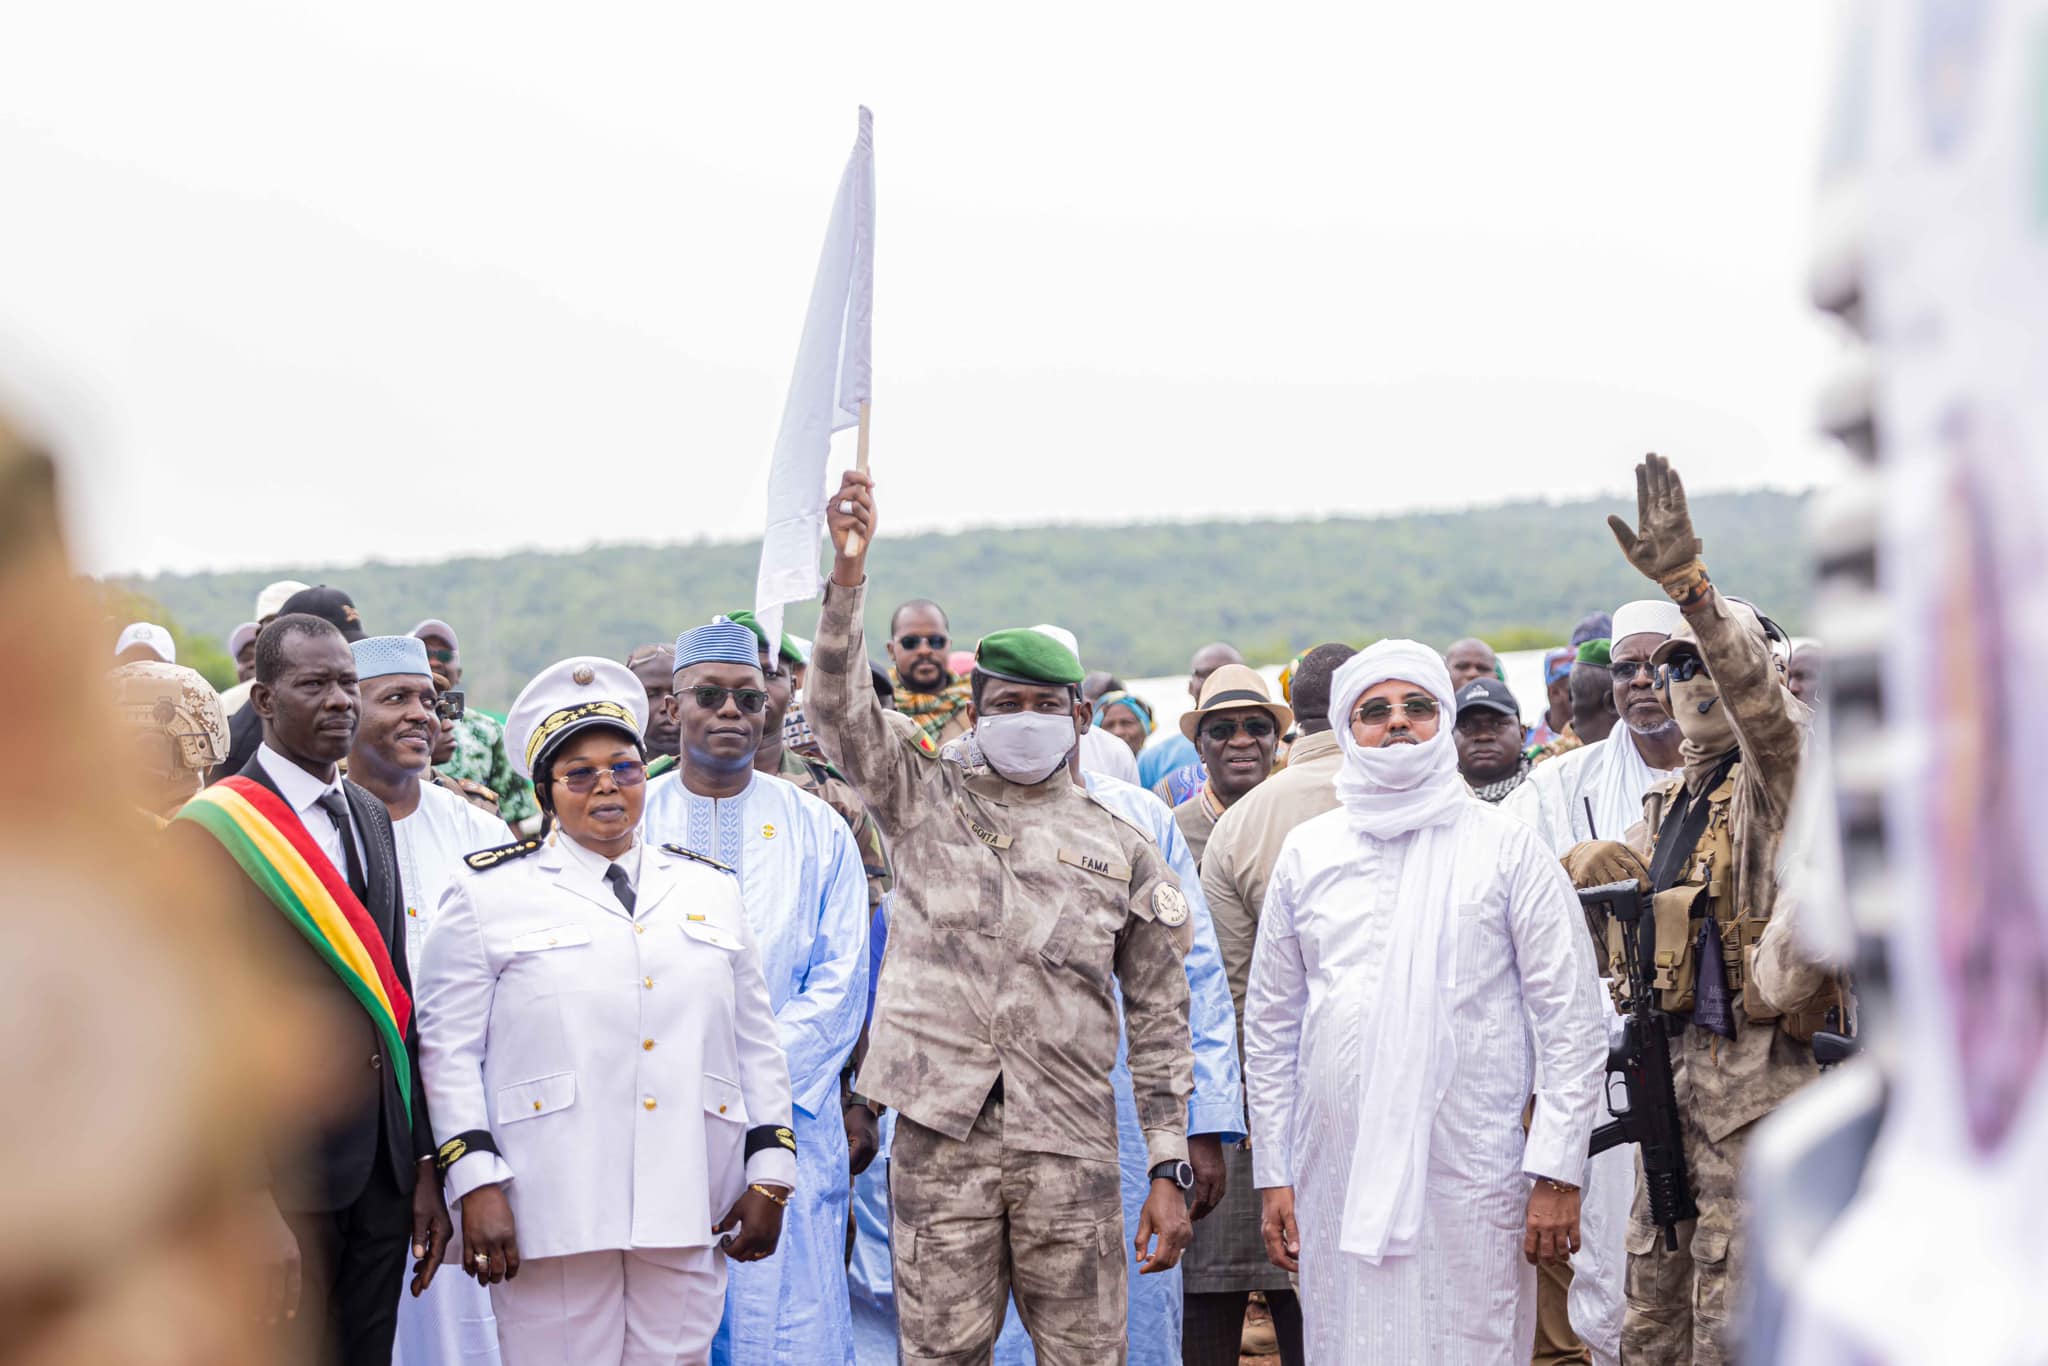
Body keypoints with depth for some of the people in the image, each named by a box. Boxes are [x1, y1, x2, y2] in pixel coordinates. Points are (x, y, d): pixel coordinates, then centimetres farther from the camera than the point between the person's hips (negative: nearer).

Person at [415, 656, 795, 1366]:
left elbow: (755, 1042, 17)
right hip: (552, 1209, -3)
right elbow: (448, 1047, 1)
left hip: (688, 1204, 3)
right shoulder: (489, 891, 6)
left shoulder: (710, 888, 16)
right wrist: (475, 1183, -8)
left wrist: (770, 1174, 9)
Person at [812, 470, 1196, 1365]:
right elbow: (840, 708, -7)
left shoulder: (1124, 852, 9)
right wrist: (849, 569, -20)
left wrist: (1169, 1165, 2)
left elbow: (1160, 1019, 9)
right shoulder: (925, 799, 9)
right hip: (939, 1131, 0)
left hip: (1068, 1143, 0)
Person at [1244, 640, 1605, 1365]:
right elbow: (1271, 1025, 16)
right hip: (1336, 1181, 3)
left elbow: (1570, 1019, 1)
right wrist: (1273, 1175, 10)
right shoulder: (1307, 852, 12)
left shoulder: (1505, 848, 3)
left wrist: (1556, 1174, -6)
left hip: (1471, 1177, -2)